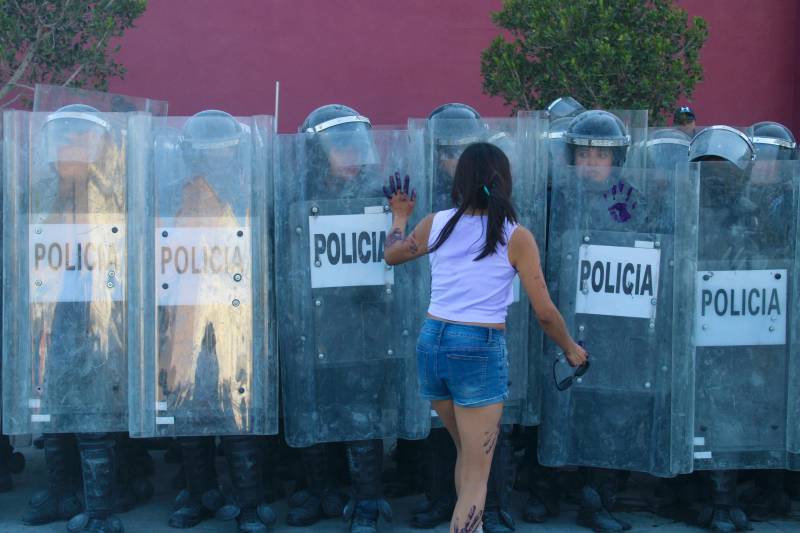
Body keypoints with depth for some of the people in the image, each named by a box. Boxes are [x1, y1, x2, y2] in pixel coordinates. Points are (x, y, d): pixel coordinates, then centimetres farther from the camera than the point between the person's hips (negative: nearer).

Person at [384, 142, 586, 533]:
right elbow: (544, 312, -5)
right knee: (476, 476, 2)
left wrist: (400, 216, 42)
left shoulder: (436, 223, 4)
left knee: (468, 453, 26)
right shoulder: (516, 237, -6)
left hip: (431, 344, 5)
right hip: (479, 352, -5)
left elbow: (391, 254, 24)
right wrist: (571, 349, 13)